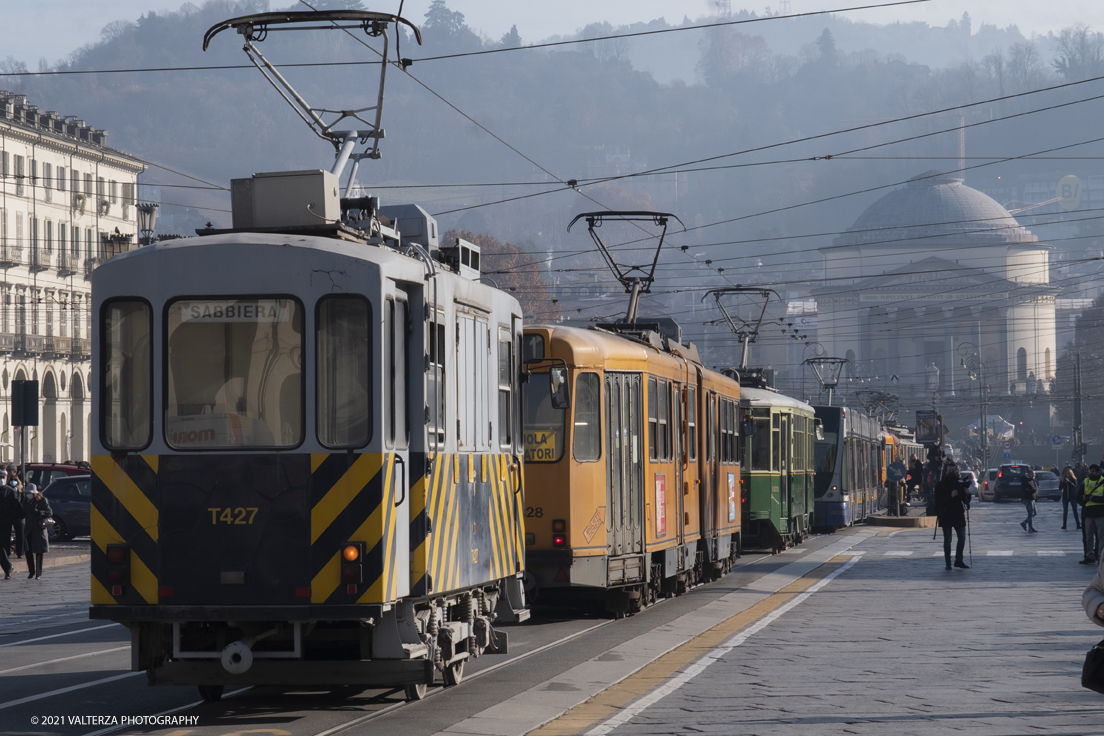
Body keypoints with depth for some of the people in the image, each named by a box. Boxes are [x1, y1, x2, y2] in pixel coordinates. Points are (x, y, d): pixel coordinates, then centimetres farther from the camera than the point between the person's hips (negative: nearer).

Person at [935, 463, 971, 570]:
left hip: (958, 515, 4)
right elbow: (938, 500, -13)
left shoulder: (960, 483, 10)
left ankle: (958, 561, 16)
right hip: (946, 516, -4)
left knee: (962, 538, 3)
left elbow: (966, 500, 11)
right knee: (947, 540, 0)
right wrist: (950, 496, -26)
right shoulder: (940, 485, -2)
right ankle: (948, 563, 4)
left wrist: (967, 494, -10)